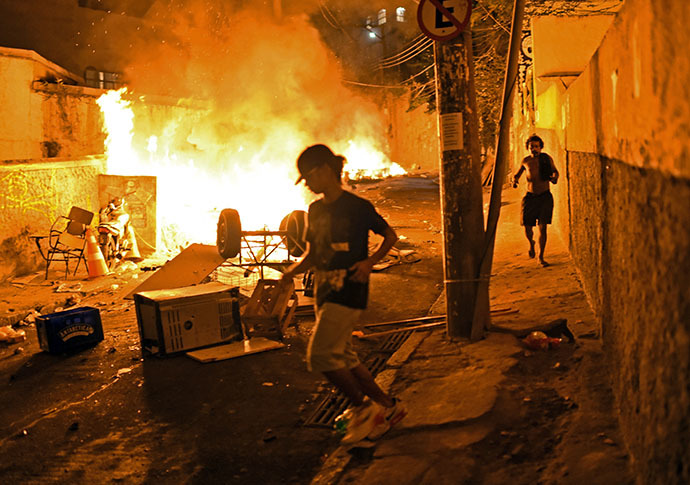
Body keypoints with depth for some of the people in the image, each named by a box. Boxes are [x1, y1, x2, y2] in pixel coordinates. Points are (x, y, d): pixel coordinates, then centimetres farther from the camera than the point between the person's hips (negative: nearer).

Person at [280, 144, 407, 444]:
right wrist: (293, 271, -2)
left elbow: (390, 236, 0)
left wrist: (369, 262, -14)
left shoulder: (357, 206, -9)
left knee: (320, 355, -14)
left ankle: (362, 407, 4)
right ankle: (388, 407, 24)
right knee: (343, 358, 10)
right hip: (324, 291, 8)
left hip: (349, 290, -8)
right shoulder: (315, 210, 11)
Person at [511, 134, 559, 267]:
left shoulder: (547, 159, 1)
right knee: (528, 228, -1)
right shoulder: (526, 161, 4)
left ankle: (541, 257, 1)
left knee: (542, 228, -8)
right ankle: (531, 243, 35)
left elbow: (555, 171, 18)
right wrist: (514, 180, -3)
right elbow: (518, 173, 20)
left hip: (545, 196, -1)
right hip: (530, 197, 1)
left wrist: (555, 177, -6)